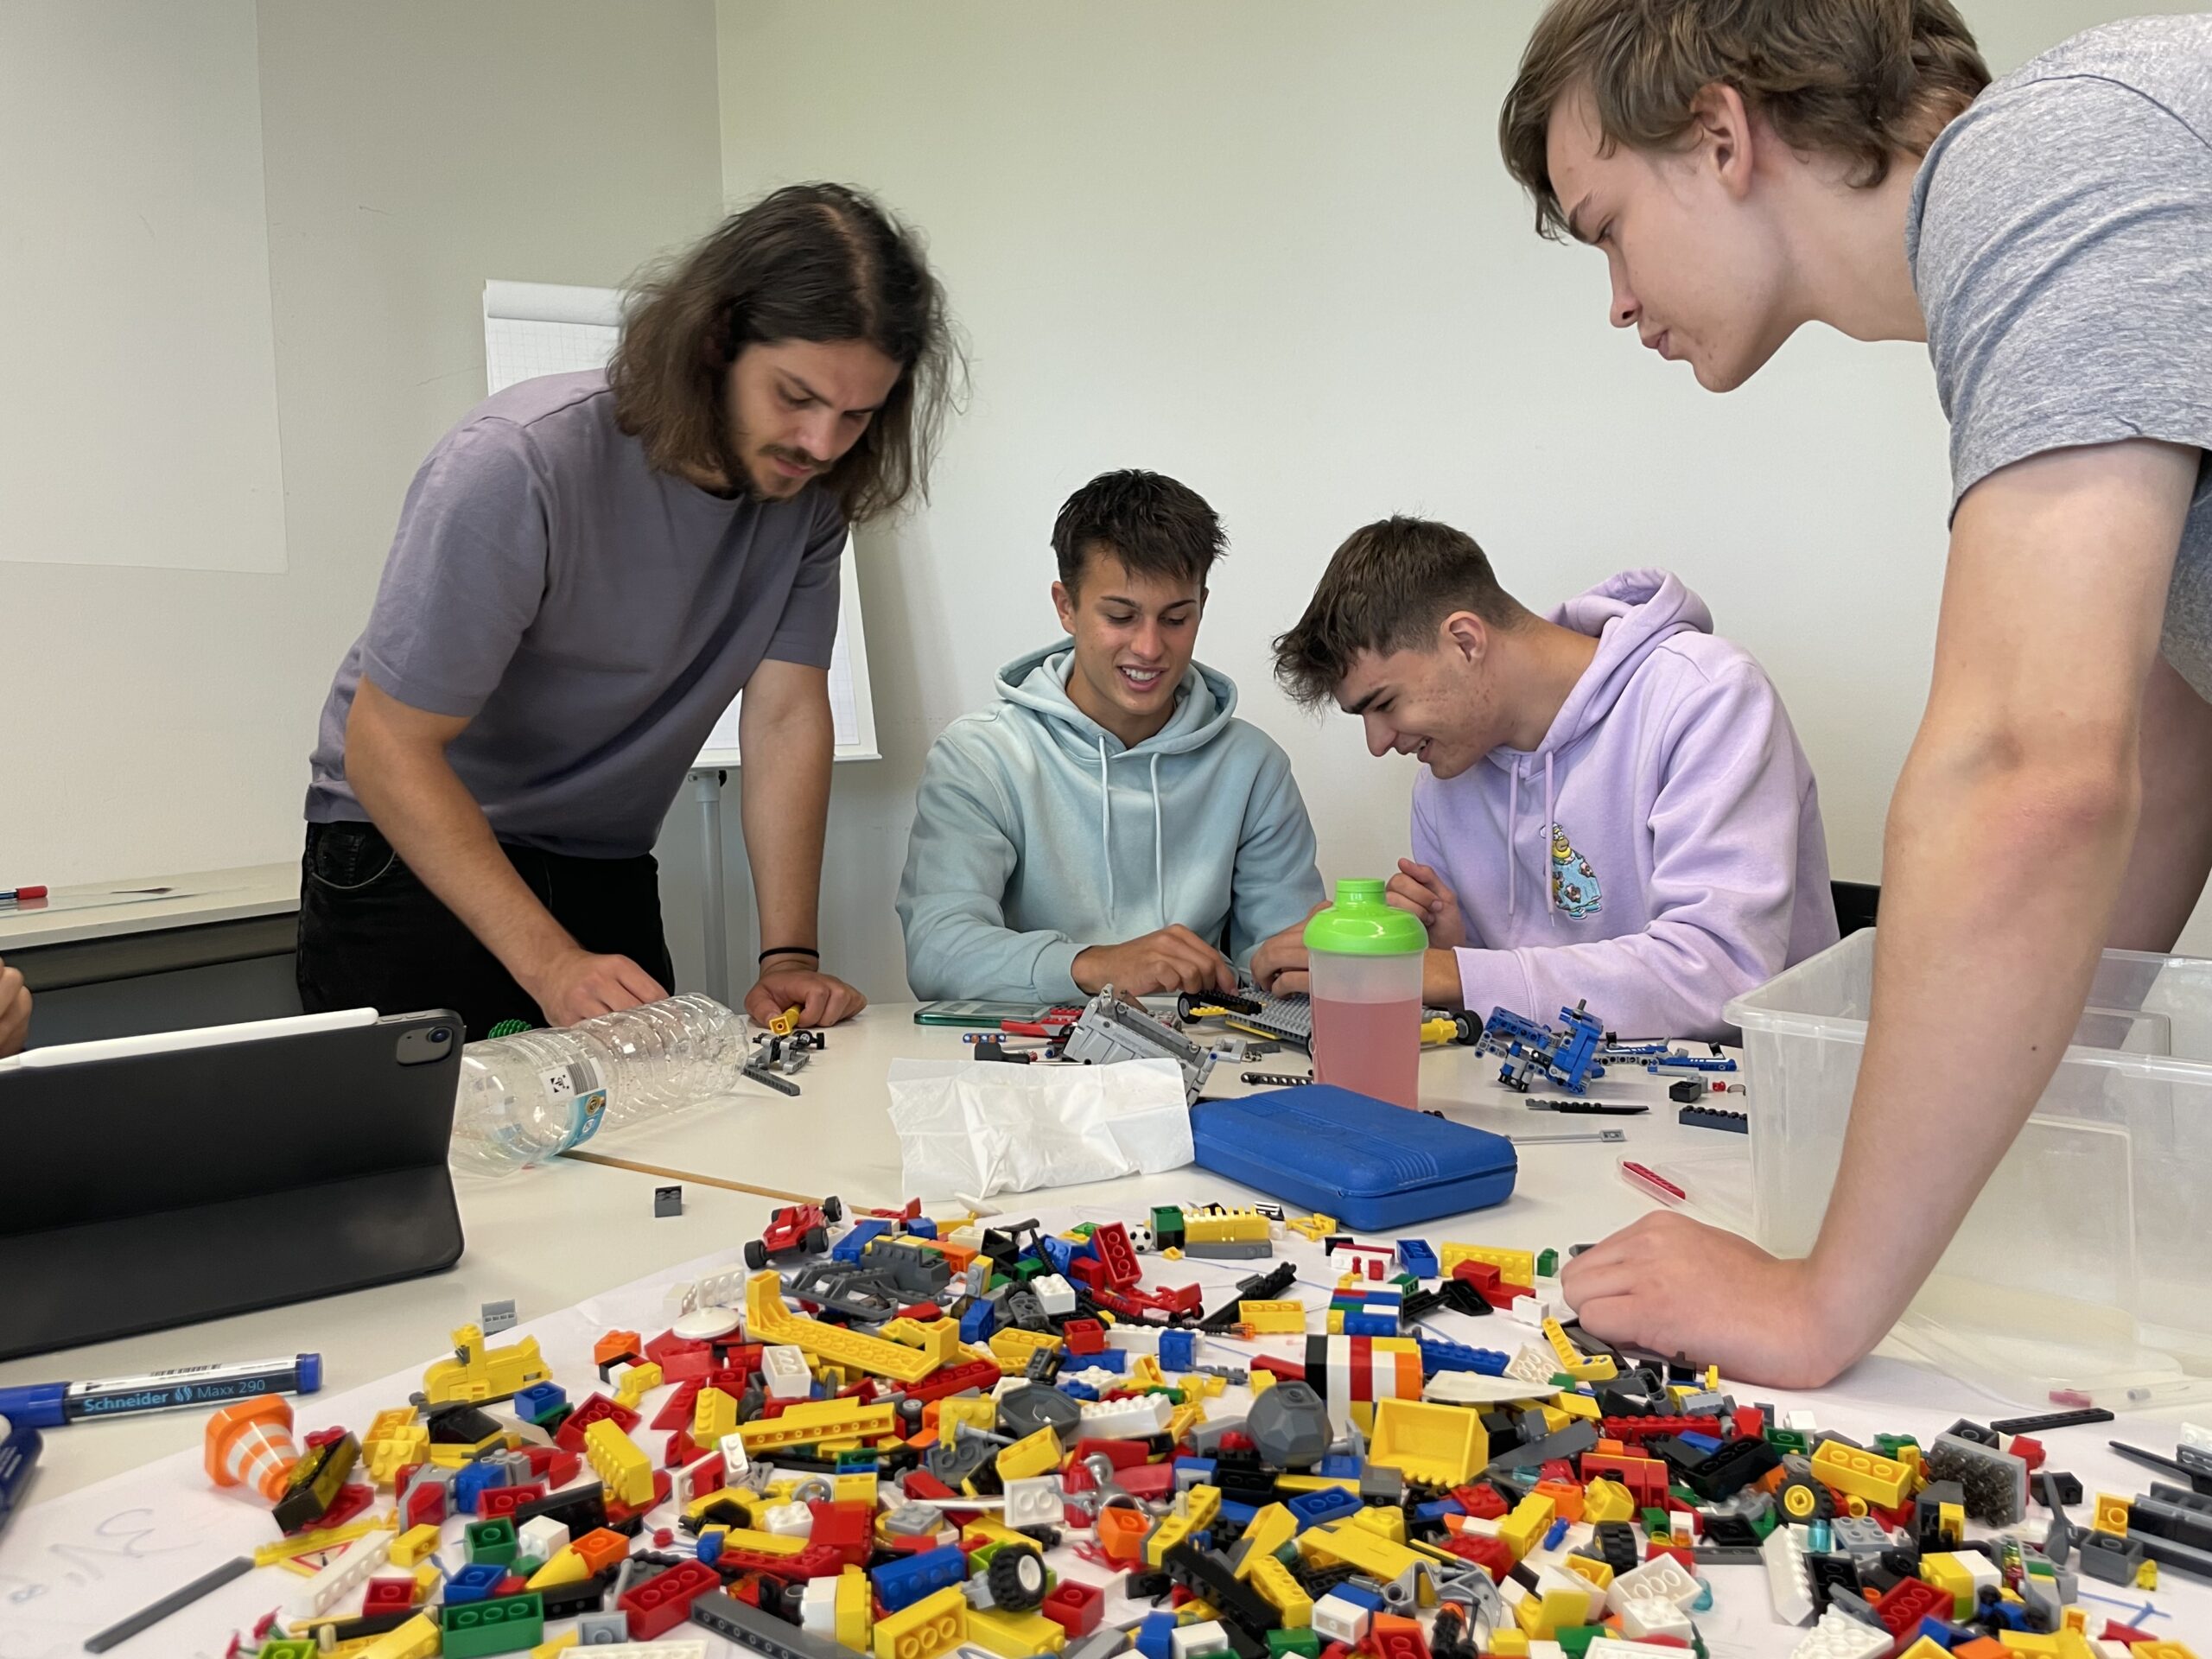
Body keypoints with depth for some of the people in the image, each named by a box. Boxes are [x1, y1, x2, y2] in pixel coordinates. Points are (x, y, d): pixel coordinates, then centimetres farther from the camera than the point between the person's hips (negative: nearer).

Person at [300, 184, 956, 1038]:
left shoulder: (810, 484, -10)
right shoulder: (517, 467, -27)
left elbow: (786, 713, -10)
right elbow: (387, 749, -24)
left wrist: (788, 957, -19)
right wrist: (553, 966, -33)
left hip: (607, 873, 5)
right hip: (409, 860, -4)